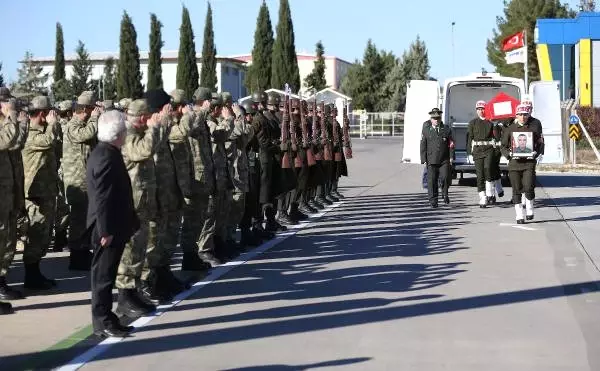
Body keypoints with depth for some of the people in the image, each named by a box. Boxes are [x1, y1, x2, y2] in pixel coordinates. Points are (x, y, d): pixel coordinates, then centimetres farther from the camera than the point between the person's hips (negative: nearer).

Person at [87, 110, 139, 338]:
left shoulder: (107, 153, 12)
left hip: (113, 226, 10)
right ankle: (103, 321, 5)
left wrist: (130, 222, 21)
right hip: (109, 228, -10)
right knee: (104, 274, -2)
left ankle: (105, 318, 22)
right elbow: (102, 197, -23)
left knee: (106, 274, 15)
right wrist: (106, 230, -23)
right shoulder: (106, 157, -19)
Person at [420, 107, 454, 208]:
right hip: (431, 161, 0)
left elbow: (451, 144, 8)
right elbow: (423, 146, 6)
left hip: (444, 160, 0)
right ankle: (433, 202, 5)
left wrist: (451, 157, -3)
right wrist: (423, 159, 0)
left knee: (445, 178, -12)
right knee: (432, 181, -2)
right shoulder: (426, 130, 8)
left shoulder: (446, 129, 10)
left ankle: (445, 194, 16)